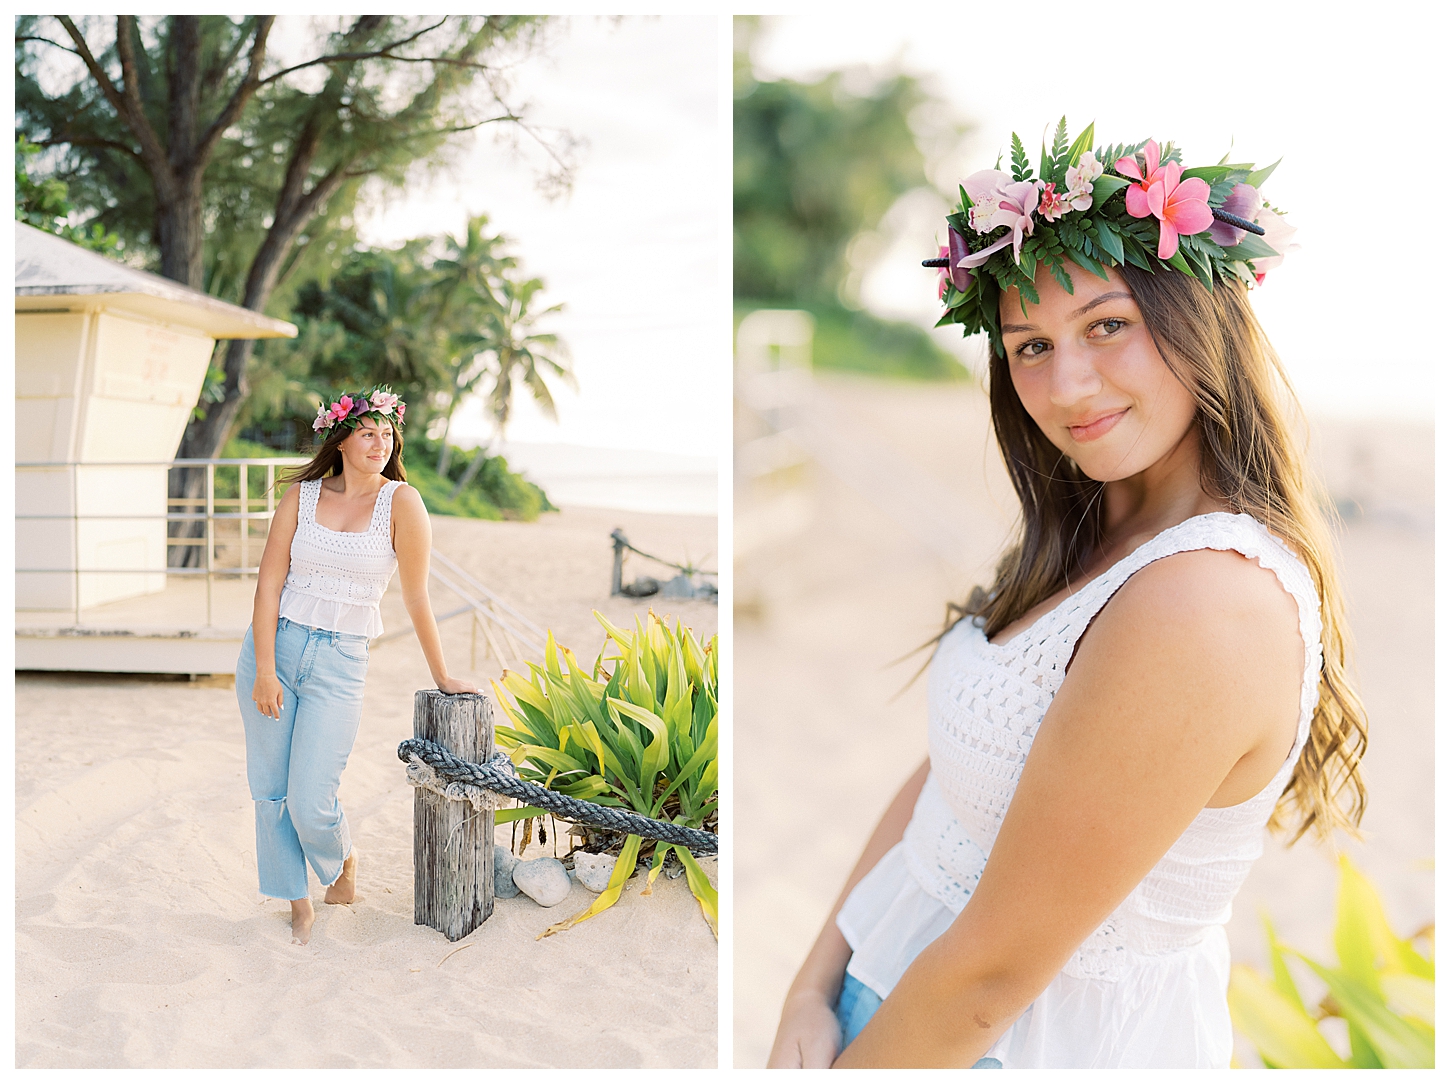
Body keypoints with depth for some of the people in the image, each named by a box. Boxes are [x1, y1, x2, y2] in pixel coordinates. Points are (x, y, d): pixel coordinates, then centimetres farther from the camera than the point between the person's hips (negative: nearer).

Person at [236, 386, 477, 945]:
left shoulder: (401, 502, -7)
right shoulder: (301, 495, 0)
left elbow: (415, 596, -3)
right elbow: (269, 582, -2)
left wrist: (441, 674, 1)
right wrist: (264, 670, -10)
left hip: (339, 663, -2)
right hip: (272, 647, 3)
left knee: (309, 804, -6)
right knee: (271, 791, 8)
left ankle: (342, 860, 29)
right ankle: (298, 903, 29)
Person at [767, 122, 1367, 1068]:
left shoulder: (1204, 606, -30)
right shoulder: (1089, 549, 0)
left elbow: (993, 972, -25)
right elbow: (944, 776, 0)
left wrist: (849, 1069, -12)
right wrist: (815, 989, -5)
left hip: (1029, 1040, -7)